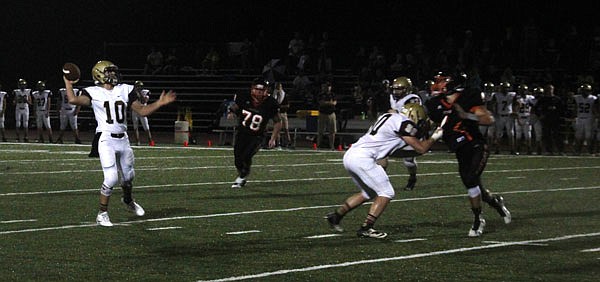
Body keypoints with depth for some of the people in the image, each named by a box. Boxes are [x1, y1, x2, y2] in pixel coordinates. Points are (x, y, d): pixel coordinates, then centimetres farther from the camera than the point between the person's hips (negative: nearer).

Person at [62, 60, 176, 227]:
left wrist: (159, 103, 2)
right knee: (111, 178, -15)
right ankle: (102, 214, 0)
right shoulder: (94, 93, -3)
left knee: (128, 176, 18)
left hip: (123, 139, 5)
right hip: (106, 140, -5)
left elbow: (142, 111, 11)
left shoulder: (125, 90, 10)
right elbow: (73, 100, -18)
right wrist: (68, 83, -5)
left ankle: (128, 201, 49)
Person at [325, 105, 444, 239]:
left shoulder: (388, 116, 22)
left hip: (349, 156, 9)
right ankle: (365, 228, -4)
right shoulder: (405, 123, -6)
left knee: (368, 193, 24)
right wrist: (434, 138, 15)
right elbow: (421, 149, 0)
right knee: (386, 193, 0)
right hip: (362, 159, -9)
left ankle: (336, 215, 23)